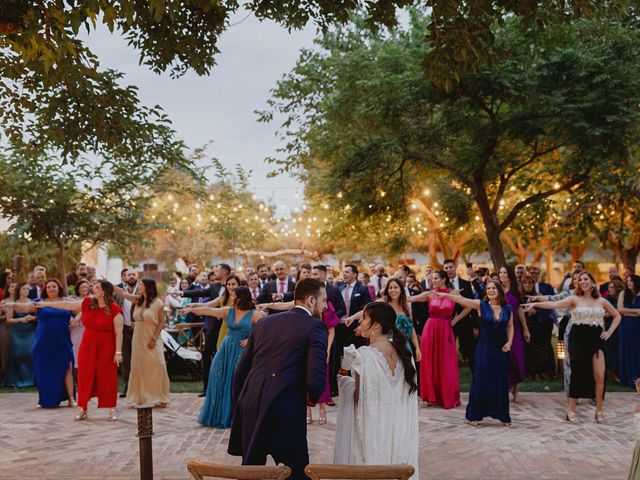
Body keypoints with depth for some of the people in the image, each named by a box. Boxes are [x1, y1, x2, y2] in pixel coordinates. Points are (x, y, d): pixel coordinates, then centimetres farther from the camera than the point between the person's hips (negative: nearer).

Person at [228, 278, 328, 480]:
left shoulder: (264, 322, 15)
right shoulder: (315, 326, -3)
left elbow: (241, 370, 15)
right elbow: (316, 379, -13)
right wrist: (312, 397, 9)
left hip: (250, 410, 6)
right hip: (285, 411, -6)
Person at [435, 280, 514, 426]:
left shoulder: (507, 308, 2)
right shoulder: (481, 305, -5)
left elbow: (510, 327, 12)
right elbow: (462, 300, -16)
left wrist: (509, 342, -2)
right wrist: (445, 295, -27)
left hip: (501, 350, 2)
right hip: (484, 349, -2)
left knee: (500, 382, 7)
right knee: (480, 381, 1)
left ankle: (502, 415, 19)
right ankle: (475, 415, 11)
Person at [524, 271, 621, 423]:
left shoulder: (602, 301, 7)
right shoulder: (575, 299, -2)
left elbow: (617, 316, 19)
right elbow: (555, 304, -15)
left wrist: (609, 332, 6)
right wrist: (535, 304, -26)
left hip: (596, 340, 3)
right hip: (578, 339, -2)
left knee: (600, 376, -3)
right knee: (577, 374, 0)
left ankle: (599, 410, 10)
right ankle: (571, 410, 9)